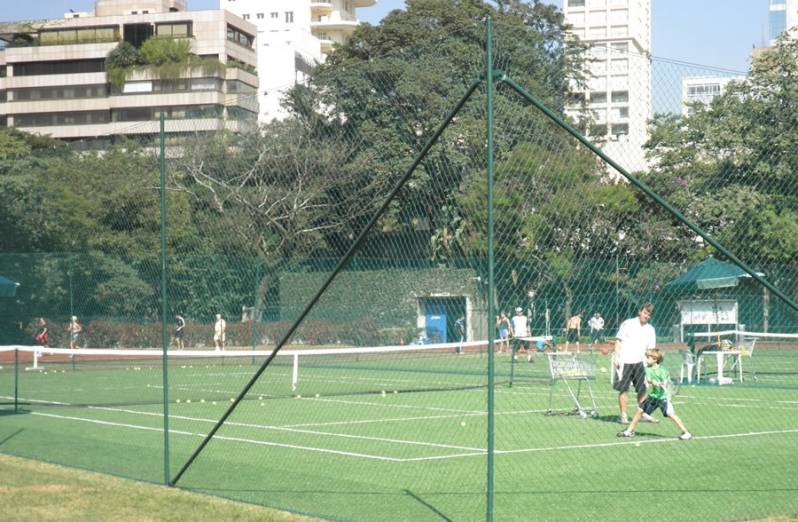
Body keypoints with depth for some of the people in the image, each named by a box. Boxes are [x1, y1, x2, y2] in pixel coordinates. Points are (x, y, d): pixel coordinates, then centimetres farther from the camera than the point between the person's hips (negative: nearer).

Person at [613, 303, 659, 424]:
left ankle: (644, 414, 17)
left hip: (639, 363, 4)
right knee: (623, 389, -2)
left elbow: (651, 349, 12)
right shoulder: (628, 324, -1)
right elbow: (618, 340, -1)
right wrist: (616, 356, -9)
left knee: (642, 389, 5)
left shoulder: (650, 330, 10)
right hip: (624, 362, -4)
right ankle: (623, 415, 4)